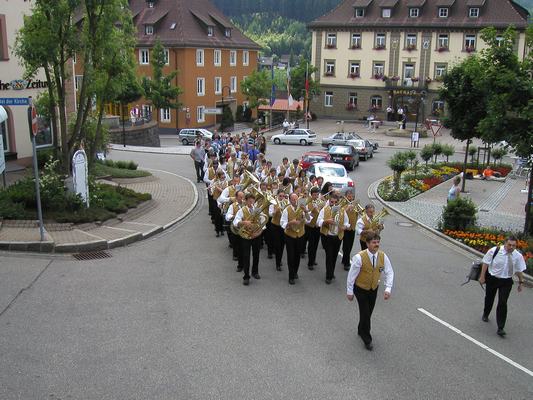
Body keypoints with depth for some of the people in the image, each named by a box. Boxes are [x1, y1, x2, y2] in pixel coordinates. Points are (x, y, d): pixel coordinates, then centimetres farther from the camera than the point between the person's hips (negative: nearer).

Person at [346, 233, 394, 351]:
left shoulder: (383, 256, -14)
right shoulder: (359, 257, -26)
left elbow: (389, 273, -8)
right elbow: (351, 275, -17)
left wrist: (388, 289, -20)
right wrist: (349, 291, -11)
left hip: (374, 289, 4)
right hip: (360, 289, -4)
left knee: (369, 312, 15)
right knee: (365, 313, -6)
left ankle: (361, 331, 41)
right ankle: (367, 339, 12)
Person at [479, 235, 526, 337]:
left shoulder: (518, 256, -12)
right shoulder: (494, 251, -19)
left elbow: (519, 270, 2)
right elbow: (486, 263, -9)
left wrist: (521, 282, 7)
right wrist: (482, 277, -7)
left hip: (506, 282, 0)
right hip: (492, 278, 0)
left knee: (502, 303, -8)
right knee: (489, 298, 21)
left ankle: (500, 328, -1)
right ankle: (485, 315, 51)